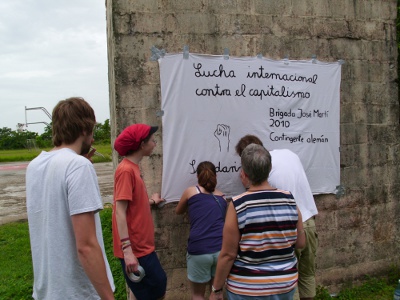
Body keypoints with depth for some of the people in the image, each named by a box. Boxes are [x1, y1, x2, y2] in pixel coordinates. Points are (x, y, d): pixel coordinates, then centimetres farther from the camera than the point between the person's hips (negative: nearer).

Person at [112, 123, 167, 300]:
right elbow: (120, 212, -22)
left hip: (142, 245, 9)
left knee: (158, 285, 19)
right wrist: (127, 250, -25)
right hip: (134, 248, -9)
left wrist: (151, 201, 27)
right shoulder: (126, 170, -18)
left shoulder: (133, 167, 9)